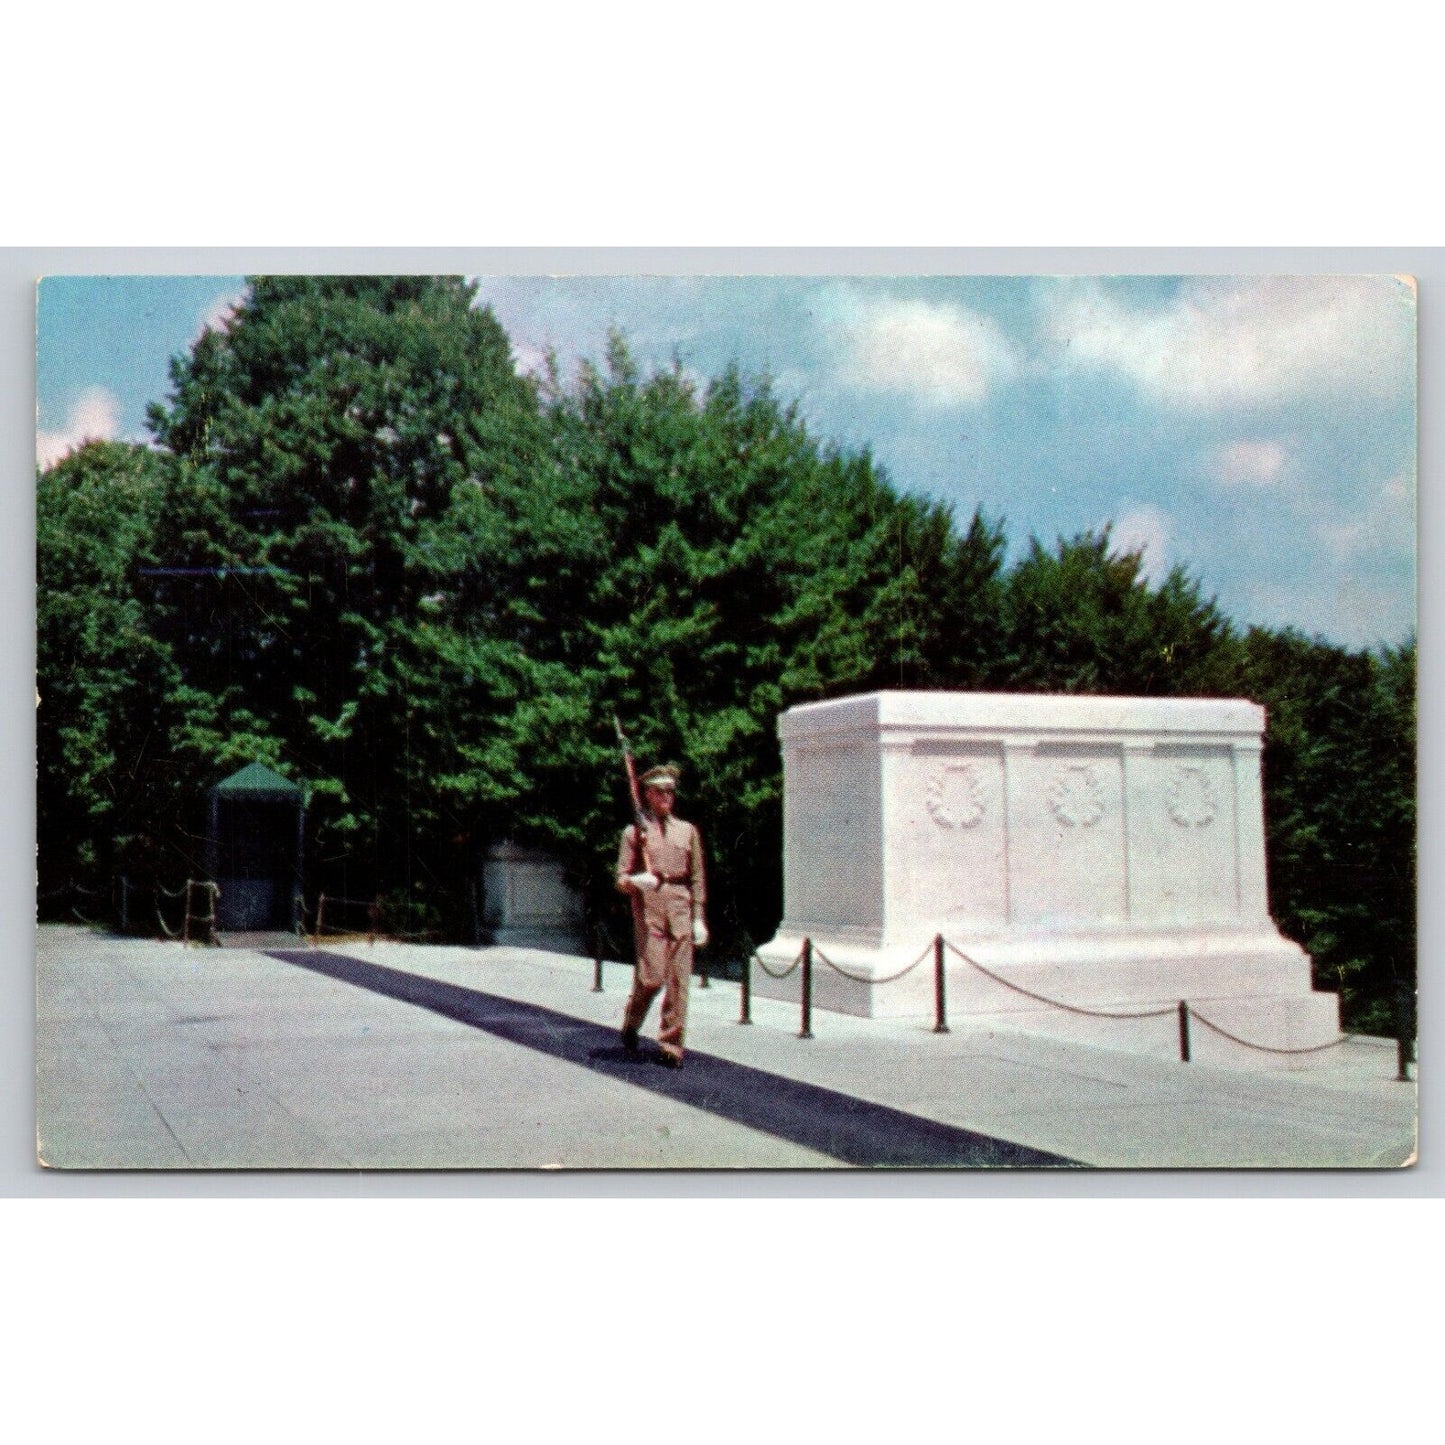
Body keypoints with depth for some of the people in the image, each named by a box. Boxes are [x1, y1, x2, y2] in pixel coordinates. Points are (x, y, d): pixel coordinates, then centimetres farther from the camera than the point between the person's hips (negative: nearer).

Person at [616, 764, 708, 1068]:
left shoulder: (688, 831, 16)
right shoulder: (635, 831, 7)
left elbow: (698, 878, 15)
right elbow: (621, 879, 5)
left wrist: (699, 918, 7)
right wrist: (637, 881, -18)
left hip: (681, 905, 3)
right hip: (648, 904, -3)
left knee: (679, 978, -2)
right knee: (652, 975, -11)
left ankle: (671, 1046, 5)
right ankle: (631, 1026, 18)